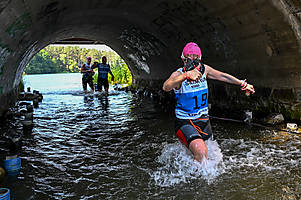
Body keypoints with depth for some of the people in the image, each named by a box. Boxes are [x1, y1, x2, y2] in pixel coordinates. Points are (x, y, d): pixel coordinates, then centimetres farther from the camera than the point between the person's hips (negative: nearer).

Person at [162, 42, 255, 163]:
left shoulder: (204, 69, -3)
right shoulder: (178, 74, -17)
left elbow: (223, 76, 12)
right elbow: (166, 87, -38)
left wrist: (243, 84, 18)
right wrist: (186, 75, -50)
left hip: (203, 120, 6)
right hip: (184, 123, -5)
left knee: (209, 156, 17)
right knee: (201, 153, -28)